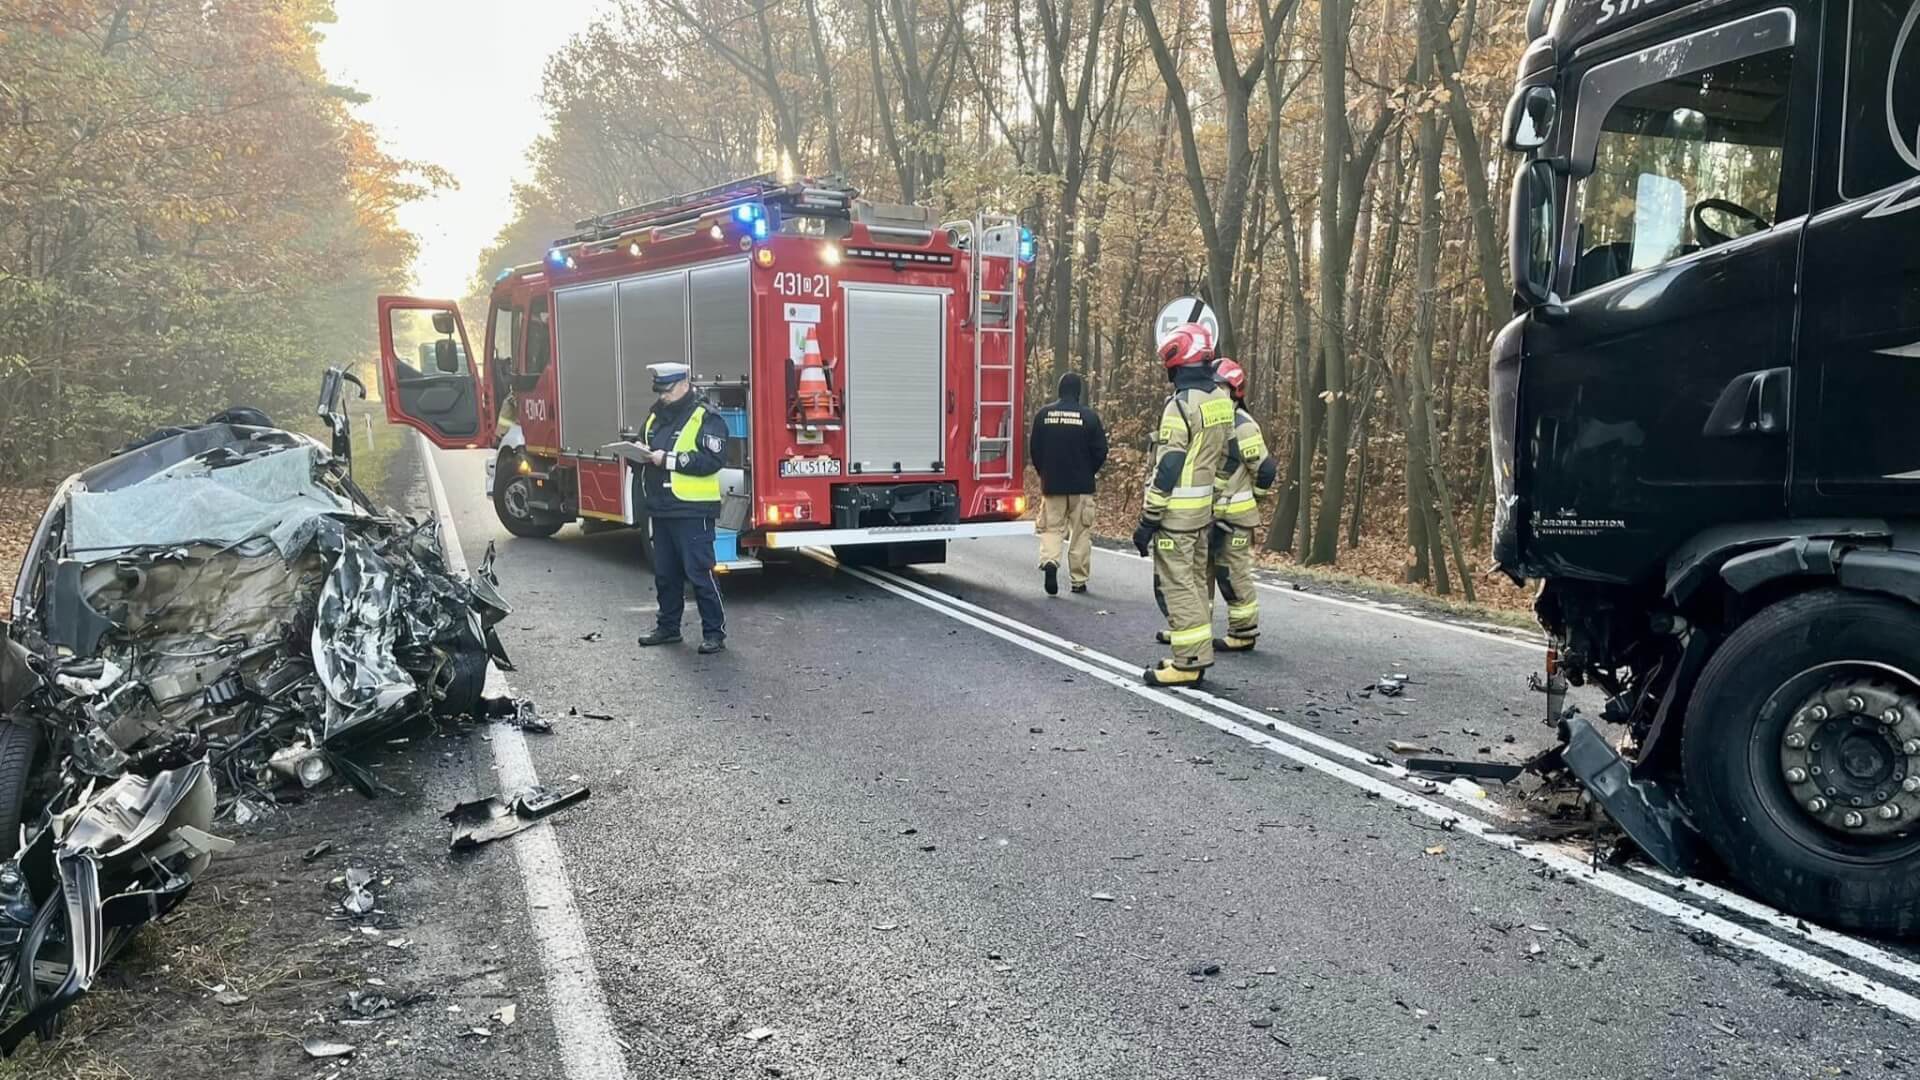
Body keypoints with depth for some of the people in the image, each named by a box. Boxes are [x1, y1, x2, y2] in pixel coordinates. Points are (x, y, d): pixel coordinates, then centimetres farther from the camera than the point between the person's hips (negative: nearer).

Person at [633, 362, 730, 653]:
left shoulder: (705, 418, -10)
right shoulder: (656, 415, 14)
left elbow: (713, 460, -20)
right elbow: (647, 446, 27)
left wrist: (669, 460, -21)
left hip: (693, 511, -8)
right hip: (661, 509, 8)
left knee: (699, 573, -4)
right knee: (665, 573, 16)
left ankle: (714, 631, 4)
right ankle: (668, 626, 28)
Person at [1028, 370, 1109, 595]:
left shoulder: (1043, 415, -1)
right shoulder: (1089, 416, -7)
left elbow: (1034, 449, 3)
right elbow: (1100, 451, -4)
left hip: (1051, 484, 1)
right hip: (1082, 486, -1)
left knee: (1051, 528, 8)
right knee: (1081, 533, 8)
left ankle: (1049, 561, -19)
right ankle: (1078, 581, 12)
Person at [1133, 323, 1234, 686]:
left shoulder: (1181, 405, -18)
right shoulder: (1222, 400, 7)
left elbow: (1168, 468, -20)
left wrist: (1148, 520, -16)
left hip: (1177, 510, -9)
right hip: (1205, 507, 9)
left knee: (1178, 584, -4)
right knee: (1197, 579, 15)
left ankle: (1189, 662, -2)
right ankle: (1198, 654, 22)